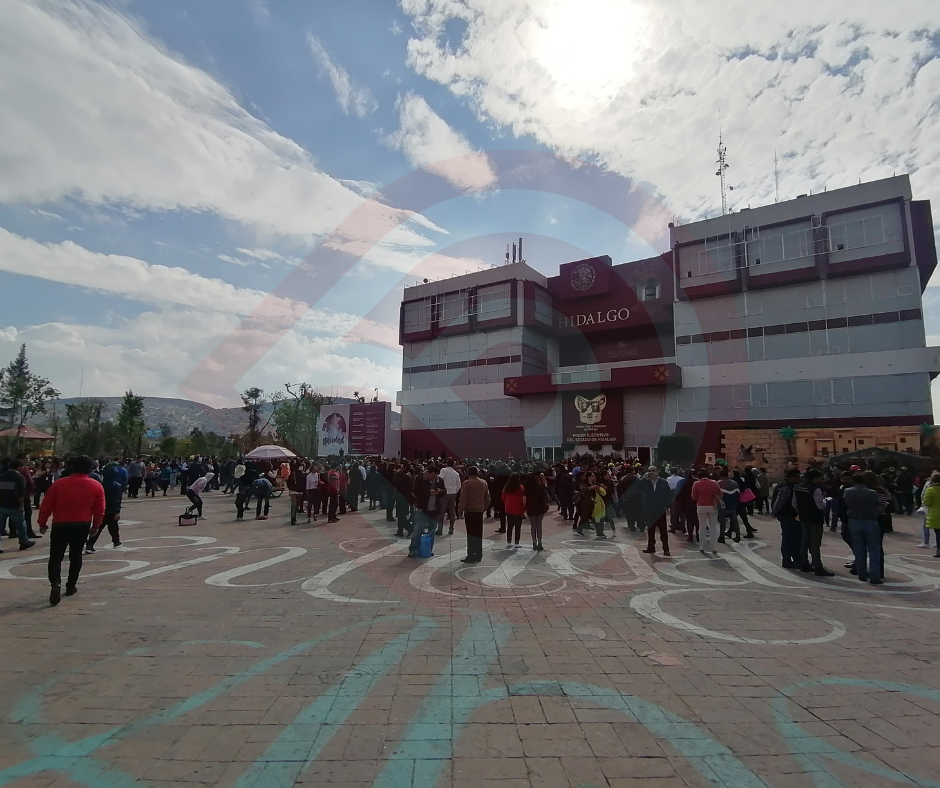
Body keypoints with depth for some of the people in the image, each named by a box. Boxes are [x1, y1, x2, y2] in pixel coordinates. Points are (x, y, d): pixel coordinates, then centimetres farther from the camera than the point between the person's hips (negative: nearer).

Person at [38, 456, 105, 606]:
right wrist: (95, 526, 14)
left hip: (60, 525, -1)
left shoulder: (59, 483, -4)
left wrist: (42, 523, 13)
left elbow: (46, 506, 0)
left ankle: (56, 584, -14)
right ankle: (70, 586, 22)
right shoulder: (96, 486, -2)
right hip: (82, 525, 1)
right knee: (76, 556, 15)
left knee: (55, 557, 7)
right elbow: (100, 510, 0)